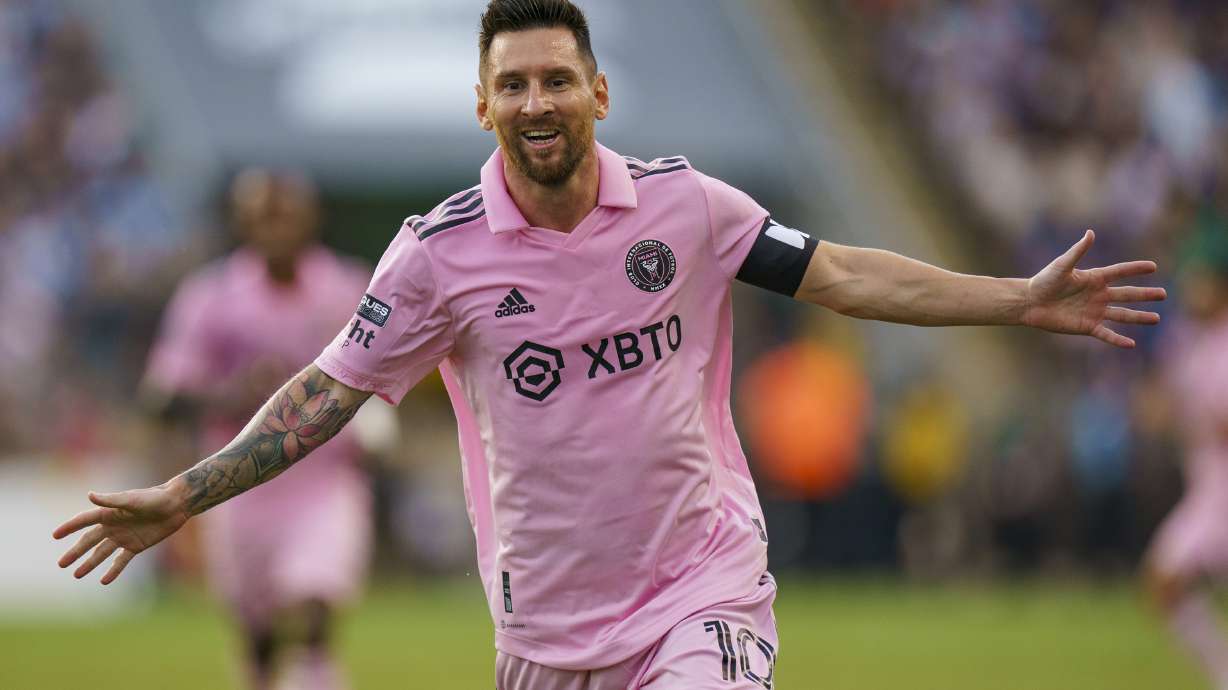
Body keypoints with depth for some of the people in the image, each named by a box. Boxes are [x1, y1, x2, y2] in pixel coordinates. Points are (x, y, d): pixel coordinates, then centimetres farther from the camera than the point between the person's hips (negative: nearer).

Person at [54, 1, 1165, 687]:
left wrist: (1022, 300, 1)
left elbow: (838, 275, 4)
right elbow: (330, 391, 0)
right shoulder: (440, 252, -5)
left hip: (700, 586, -1)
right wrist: (181, 499, -5)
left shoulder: (682, 203, -2)